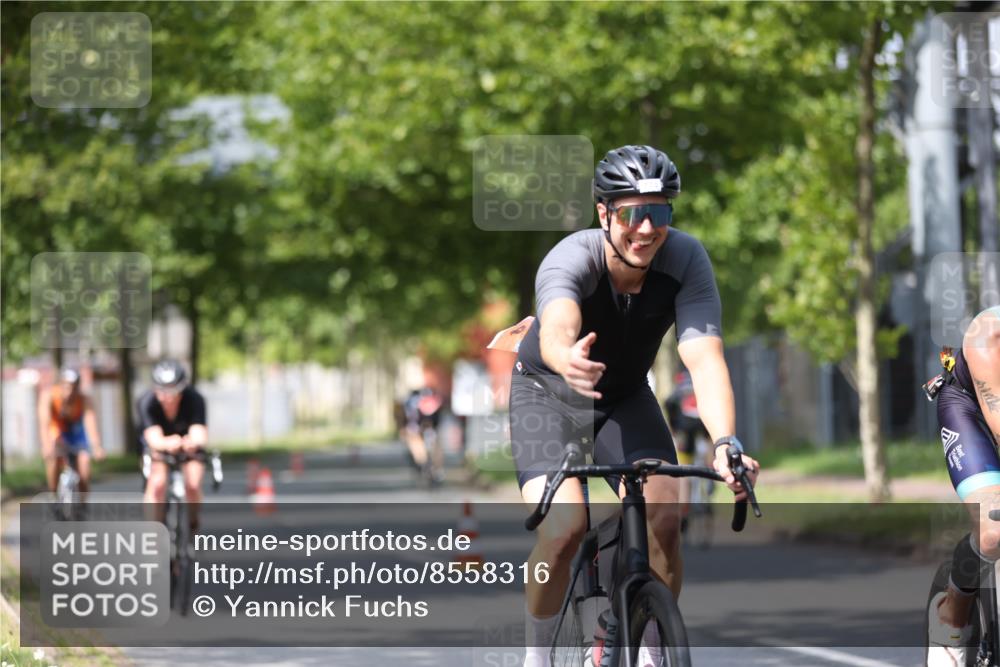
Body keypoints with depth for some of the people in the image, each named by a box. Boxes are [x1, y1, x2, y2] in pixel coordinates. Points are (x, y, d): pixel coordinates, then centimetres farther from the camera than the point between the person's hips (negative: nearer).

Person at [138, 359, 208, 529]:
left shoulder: (194, 400, -31)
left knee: (193, 484, -21)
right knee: (157, 483, -26)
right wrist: (167, 444, -66)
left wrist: (193, 442, -68)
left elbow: (200, 434, -43)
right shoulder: (147, 402, -31)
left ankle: (192, 524, 6)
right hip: (159, 445, 0)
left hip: (188, 443, 0)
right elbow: (154, 438, -42)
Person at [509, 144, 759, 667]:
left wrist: (725, 443, -55)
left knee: (662, 519, -19)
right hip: (547, 394, -3)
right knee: (564, 529, -22)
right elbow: (556, 328, -56)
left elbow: (705, 357, -38)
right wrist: (567, 360, -81)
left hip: (626, 398, 3)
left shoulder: (685, 260, -27)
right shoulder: (570, 260, -34)